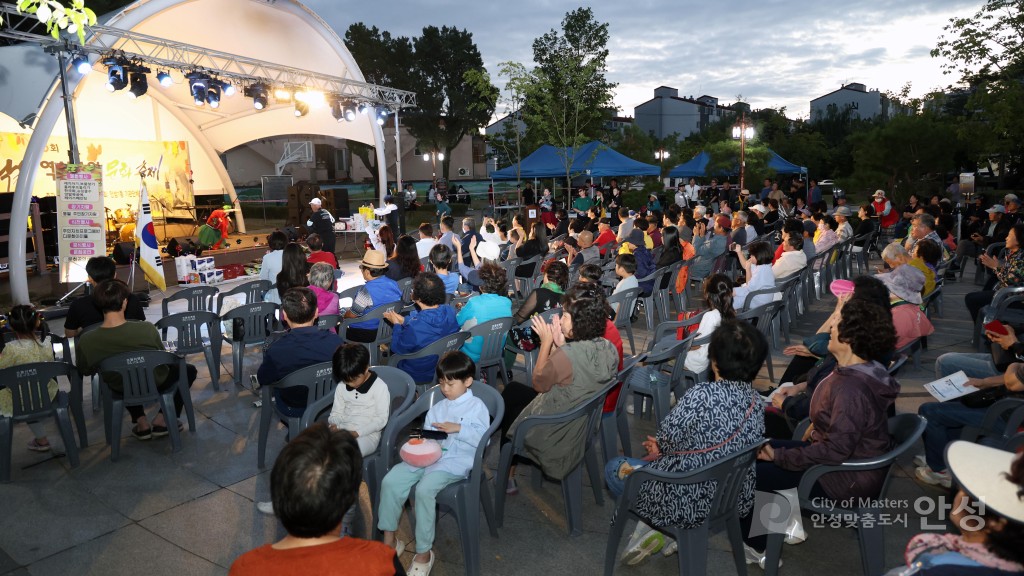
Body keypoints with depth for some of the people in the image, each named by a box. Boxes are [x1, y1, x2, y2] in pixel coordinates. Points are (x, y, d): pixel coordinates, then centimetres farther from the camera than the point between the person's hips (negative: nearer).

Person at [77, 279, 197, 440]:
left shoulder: (86, 341, -25)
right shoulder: (147, 329, -31)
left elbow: (85, 371, -4)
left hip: (122, 391, 3)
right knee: (189, 369, 26)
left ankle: (141, 422, 26)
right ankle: (162, 420, 14)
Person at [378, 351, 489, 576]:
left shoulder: (476, 406, 2)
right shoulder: (436, 408, 20)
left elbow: (482, 437, -9)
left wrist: (458, 429, -18)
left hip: (455, 462, -6)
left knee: (424, 489, -32)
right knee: (390, 481, -14)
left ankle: (424, 552, -16)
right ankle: (389, 540, 1)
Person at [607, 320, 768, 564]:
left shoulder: (703, 394, -29)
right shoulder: (755, 400, -4)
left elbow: (666, 439, -19)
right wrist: (666, 446, 10)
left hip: (691, 502, -7)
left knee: (614, 468, 16)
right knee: (650, 461, 30)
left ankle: (650, 528, 16)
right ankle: (651, 525, 23)